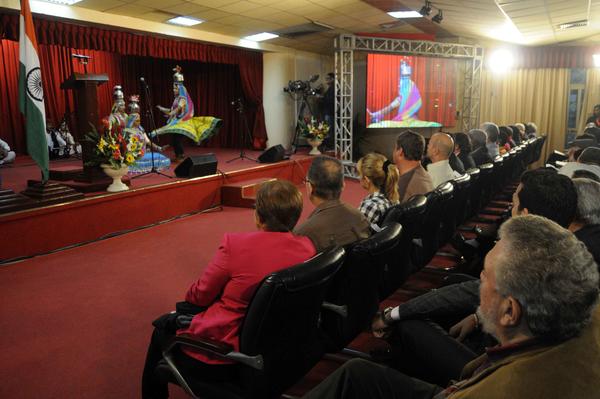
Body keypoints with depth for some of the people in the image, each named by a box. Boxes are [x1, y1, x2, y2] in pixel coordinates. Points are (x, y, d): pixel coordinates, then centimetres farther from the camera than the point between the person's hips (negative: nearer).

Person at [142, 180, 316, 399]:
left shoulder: (236, 243, -25)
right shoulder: (308, 247, -10)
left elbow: (200, 295, -11)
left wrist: (190, 296, 13)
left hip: (225, 354, -6)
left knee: (162, 327, 24)